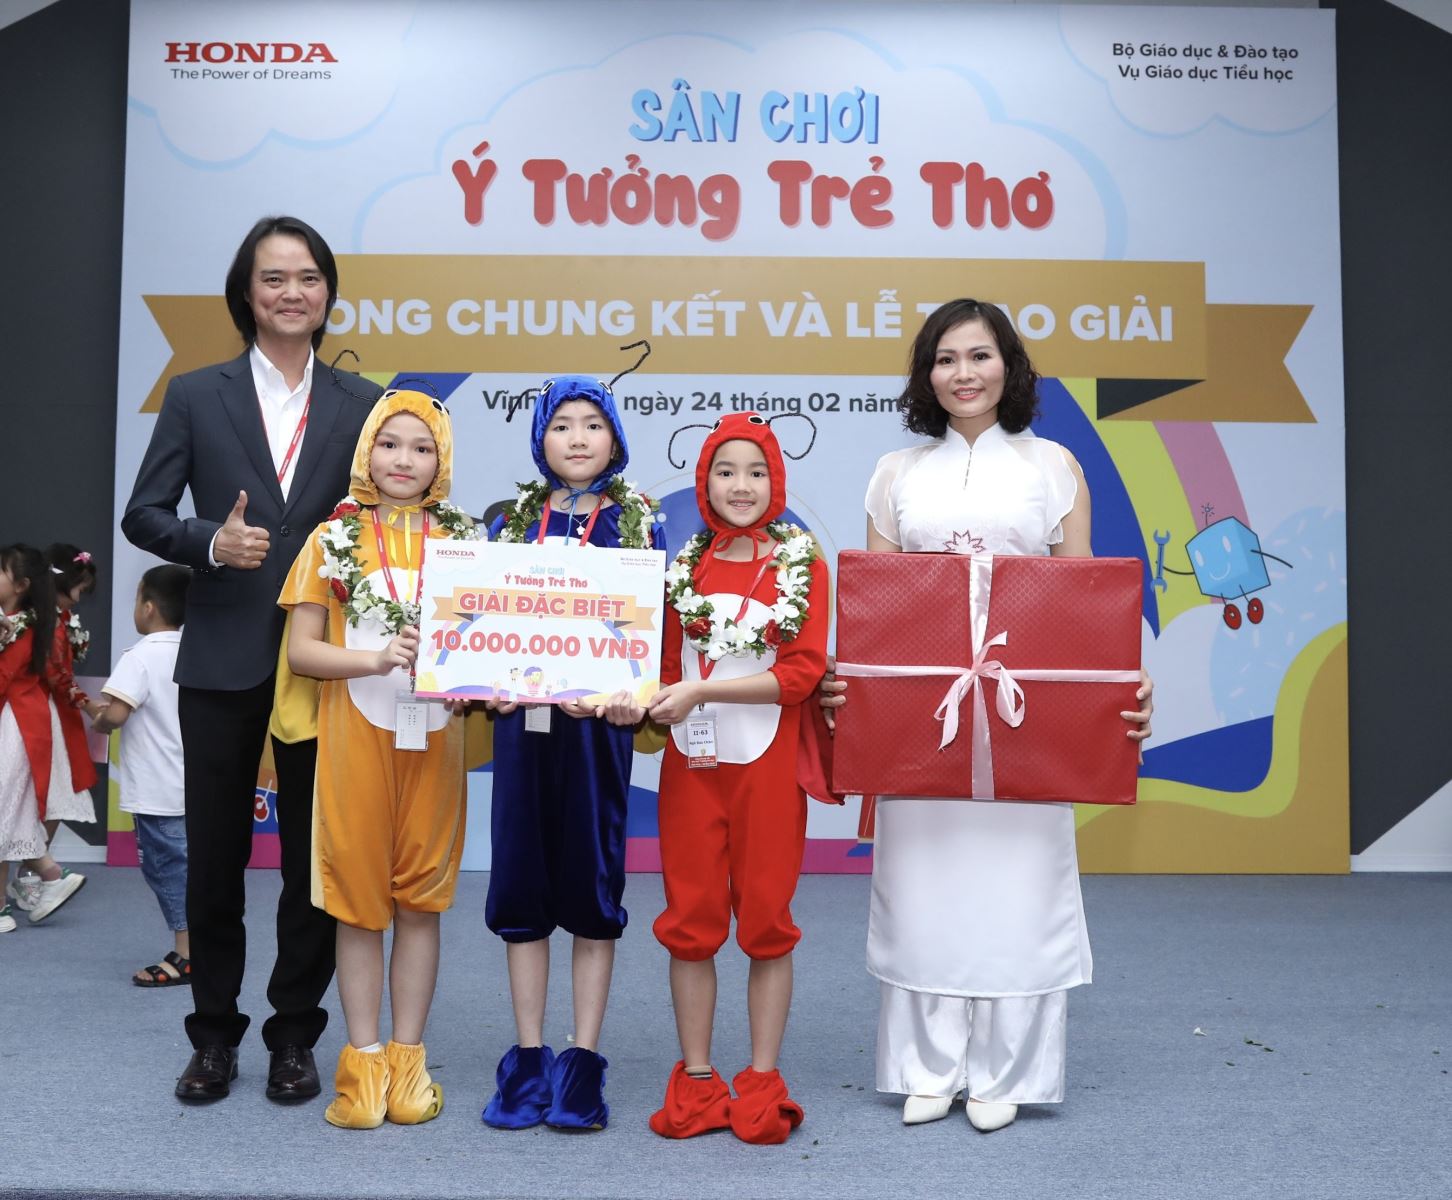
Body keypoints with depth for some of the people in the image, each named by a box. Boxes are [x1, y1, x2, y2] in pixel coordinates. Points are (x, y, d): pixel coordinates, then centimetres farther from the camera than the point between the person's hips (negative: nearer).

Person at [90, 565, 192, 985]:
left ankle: (185, 956, 1)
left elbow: (115, 714, -26)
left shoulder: (141, 656, -16)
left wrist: (99, 721, -6)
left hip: (155, 789, -8)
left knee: (166, 866, -2)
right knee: (178, 864, 16)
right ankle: (190, 950, 23)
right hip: (187, 783, 8)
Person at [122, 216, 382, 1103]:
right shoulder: (196, 396, 5)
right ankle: (215, 1034, 25)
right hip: (223, 661, 0)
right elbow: (144, 514, 3)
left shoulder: (362, 404, 6)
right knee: (215, 855, 9)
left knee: (315, 856, 7)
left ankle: (296, 1036, 22)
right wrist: (212, 542, -15)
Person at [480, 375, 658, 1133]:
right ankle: (527, 1058, 17)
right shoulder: (513, 521, 10)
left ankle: (582, 1062, 13)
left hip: (596, 719, -2)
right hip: (522, 715, 2)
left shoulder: (632, 519, 4)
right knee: (521, 877, 5)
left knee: (592, 878, 3)